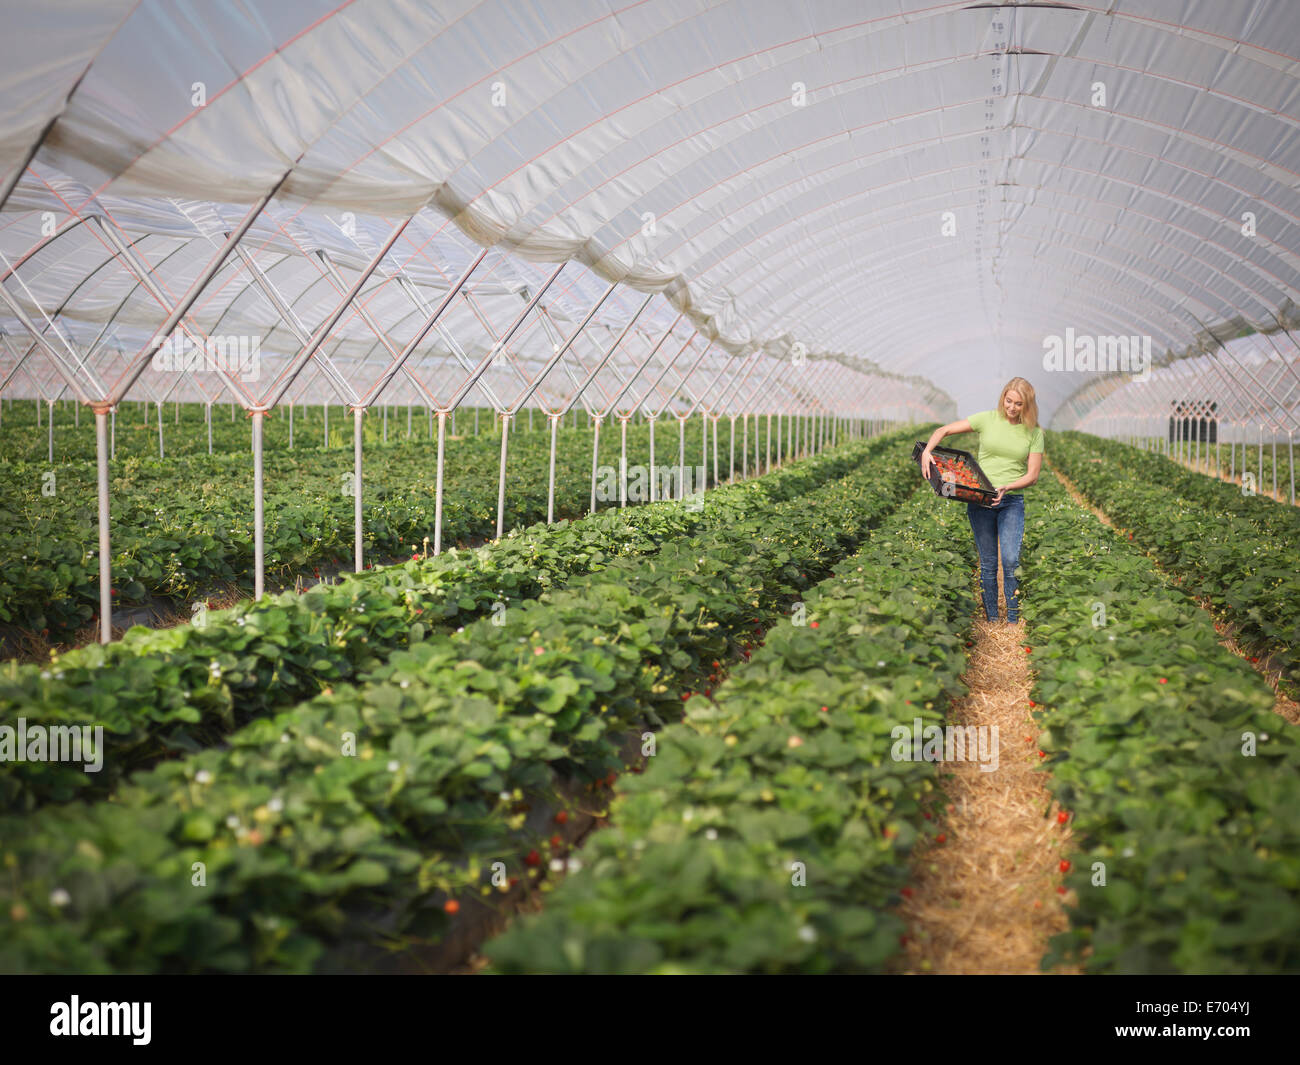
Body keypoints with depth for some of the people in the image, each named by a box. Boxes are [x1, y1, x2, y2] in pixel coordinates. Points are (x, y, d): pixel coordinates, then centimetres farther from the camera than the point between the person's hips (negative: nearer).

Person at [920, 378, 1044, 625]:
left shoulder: (1034, 432, 3)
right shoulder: (988, 419, 2)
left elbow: (1033, 474, 2)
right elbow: (943, 430, 3)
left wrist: (1008, 487, -16)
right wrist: (927, 451, -15)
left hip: (1013, 501, 0)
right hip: (980, 500, 1)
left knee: (1011, 560, -13)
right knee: (988, 564, 4)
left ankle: (1013, 621, -3)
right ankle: (991, 621, 13)